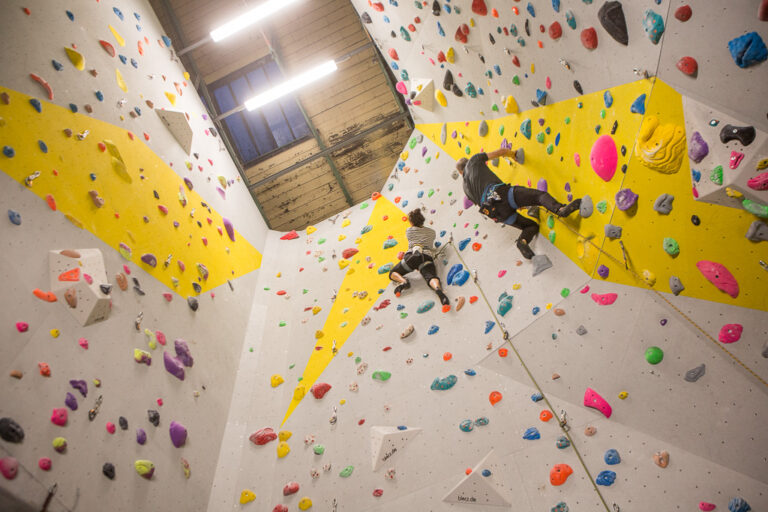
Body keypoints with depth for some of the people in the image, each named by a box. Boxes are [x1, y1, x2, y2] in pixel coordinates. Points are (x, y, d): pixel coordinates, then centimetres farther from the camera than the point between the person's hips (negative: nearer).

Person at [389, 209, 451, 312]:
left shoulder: (409, 231, 24)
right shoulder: (431, 232, 28)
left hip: (411, 256, 0)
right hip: (427, 257, 1)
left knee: (392, 273, 16)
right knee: (431, 277, -25)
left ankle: (403, 281, -20)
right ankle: (438, 289, -63)